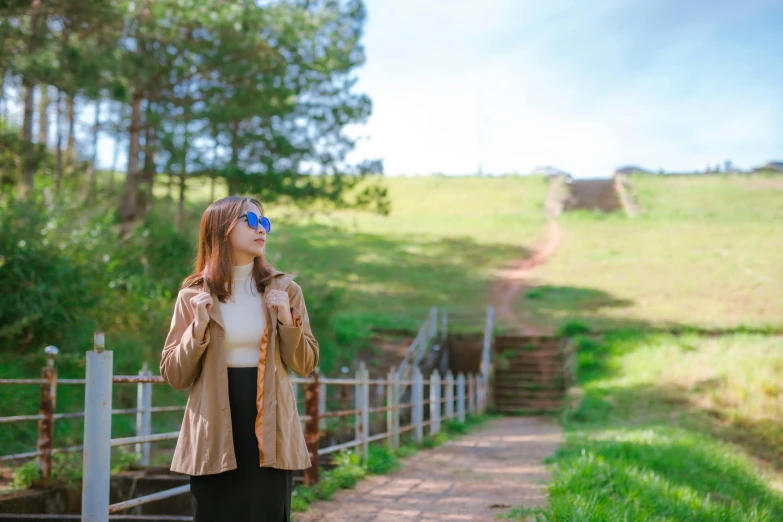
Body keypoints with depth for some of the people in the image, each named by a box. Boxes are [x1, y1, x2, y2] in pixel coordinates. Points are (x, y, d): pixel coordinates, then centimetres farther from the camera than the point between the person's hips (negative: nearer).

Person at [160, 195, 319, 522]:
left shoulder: (284, 289, 5)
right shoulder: (194, 296, 2)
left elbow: (305, 365, 7)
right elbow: (174, 376, 3)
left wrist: (287, 320, -8)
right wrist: (198, 327, -11)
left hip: (269, 431, 1)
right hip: (215, 433, -1)